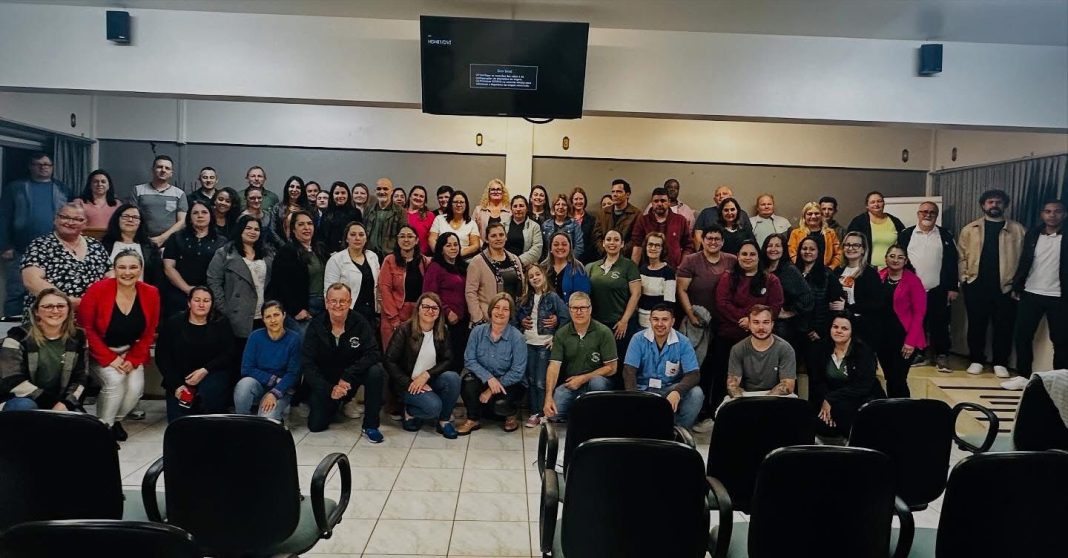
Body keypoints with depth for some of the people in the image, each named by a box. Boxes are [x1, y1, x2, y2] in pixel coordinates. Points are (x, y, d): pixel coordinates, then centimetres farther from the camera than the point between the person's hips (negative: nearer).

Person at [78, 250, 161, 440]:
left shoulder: (151, 294, -9)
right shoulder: (98, 290, -19)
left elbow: (149, 333, -1)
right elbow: (85, 328, -14)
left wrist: (133, 360, -11)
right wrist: (109, 358, -18)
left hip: (131, 352, 3)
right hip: (100, 352, -3)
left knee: (136, 387, -18)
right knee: (115, 380, -27)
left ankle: (116, 419, 14)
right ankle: (103, 426, -2)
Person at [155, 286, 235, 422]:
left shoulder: (221, 325, 4)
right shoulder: (172, 324, 4)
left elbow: (227, 356, -3)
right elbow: (162, 357, 0)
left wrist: (205, 370, -20)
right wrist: (176, 385, -11)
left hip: (212, 375, 0)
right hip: (180, 378, 0)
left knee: (208, 391, -34)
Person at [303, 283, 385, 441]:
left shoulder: (359, 322, -14)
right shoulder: (316, 326, -11)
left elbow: (373, 354, -22)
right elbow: (307, 364, -15)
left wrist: (347, 376, -32)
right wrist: (329, 390, -25)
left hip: (352, 378, -1)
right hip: (324, 382, 1)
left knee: (376, 371, -30)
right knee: (316, 425, -8)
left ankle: (370, 425, -14)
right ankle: (336, 404, 27)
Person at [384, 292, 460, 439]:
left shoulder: (443, 332, 2)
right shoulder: (405, 330, -9)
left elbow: (447, 360, -4)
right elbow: (389, 361, -12)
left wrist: (426, 374, -20)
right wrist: (410, 383, -19)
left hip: (430, 381, 4)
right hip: (408, 383, -4)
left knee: (453, 377, -27)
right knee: (433, 406, -29)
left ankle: (444, 420, -7)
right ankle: (410, 412, 4)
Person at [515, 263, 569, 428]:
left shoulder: (553, 297, -6)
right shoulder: (525, 299, 10)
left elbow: (566, 319, -10)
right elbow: (516, 319, 19)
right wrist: (521, 323, 0)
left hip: (545, 345, -5)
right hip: (528, 345, 5)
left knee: (541, 382, -5)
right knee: (530, 381, 8)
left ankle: (543, 414, 5)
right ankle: (534, 413, 17)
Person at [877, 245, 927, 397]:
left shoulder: (913, 281, -7)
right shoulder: (879, 277, 4)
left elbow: (919, 313, -9)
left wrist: (911, 341, -14)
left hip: (903, 337, -4)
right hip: (882, 336, 4)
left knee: (898, 380, -4)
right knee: (889, 378, 11)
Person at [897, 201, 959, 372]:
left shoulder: (946, 236, 6)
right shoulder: (905, 235, 4)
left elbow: (952, 263, 4)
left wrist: (953, 288, -1)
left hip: (938, 291, 0)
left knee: (939, 325, 2)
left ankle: (942, 357, 10)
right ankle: (918, 355, 17)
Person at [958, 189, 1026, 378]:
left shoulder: (1017, 229, 5)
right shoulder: (970, 229, 7)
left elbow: (1024, 257, 2)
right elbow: (962, 257, 6)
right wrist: (964, 279, -2)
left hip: (1006, 286, 0)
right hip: (976, 285, 0)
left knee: (1004, 326, 4)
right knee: (976, 324, 6)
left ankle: (1000, 363, 14)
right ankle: (976, 360, 17)